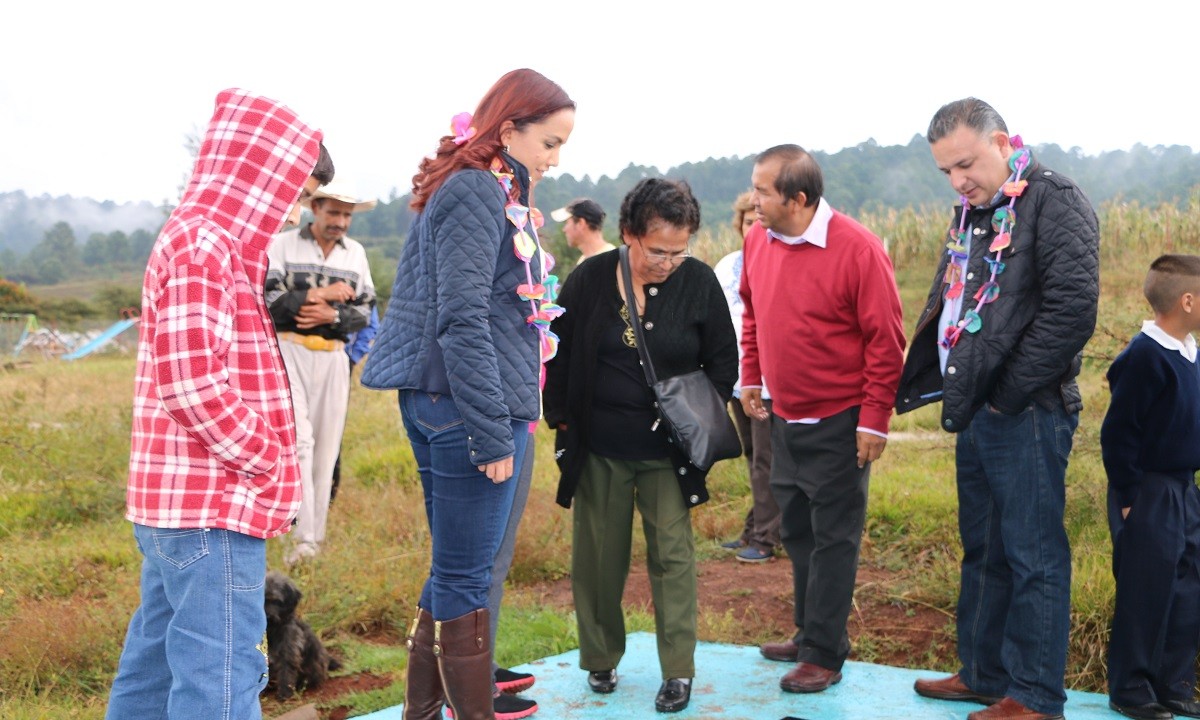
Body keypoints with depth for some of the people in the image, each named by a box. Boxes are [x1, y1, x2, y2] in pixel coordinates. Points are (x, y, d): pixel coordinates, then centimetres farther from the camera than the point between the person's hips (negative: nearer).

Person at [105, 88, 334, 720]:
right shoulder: (201, 246, -15)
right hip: (212, 506, -11)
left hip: (170, 501, 11)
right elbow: (195, 384, -23)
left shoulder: (206, 243, 18)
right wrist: (270, 464, -12)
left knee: (155, 664, 18)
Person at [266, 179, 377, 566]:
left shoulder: (355, 253, 13)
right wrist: (318, 294, -12)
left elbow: (365, 311, 9)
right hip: (289, 351, -4)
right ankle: (302, 534, -18)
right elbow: (266, 300, -8)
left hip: (333, 357, 4)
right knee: (298, 439, -16)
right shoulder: (283, 244, 1)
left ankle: (315, 534, 14)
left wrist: (332, 315, -9)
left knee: (326, 447, 4)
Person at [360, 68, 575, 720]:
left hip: (438, 406, 10)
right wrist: (493, 433, -19)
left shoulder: (494, 192, 16)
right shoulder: (477, 193, -14)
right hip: (468, 408, -10)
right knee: (464, 577, -1)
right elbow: (462, 322, -20)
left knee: (454, 571, 16)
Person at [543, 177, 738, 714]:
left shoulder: (699, 281, -7)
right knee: (598, 557, 10)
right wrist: (562, 418, 3)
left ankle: (679, 671, 10)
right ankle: (600, 659, 27)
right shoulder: (589, 279, -6)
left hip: (667, 452, -1)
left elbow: (723, 361, 2)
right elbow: (557, 353, 4)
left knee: (672, 555, 0)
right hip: (598, 449, 1)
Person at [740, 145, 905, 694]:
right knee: (796, 532, 17)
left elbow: (886, 340, -16)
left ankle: (824, 655, 10)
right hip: (784, 417, 7)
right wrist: (750, 376, 13)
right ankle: (810, 634, 32)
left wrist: (874, 419, -16)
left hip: (839, 422, -7)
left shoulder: (856, 249, -19)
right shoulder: (759, 240, -1)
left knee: (833, 539, 1)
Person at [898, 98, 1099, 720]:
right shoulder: (973, 211, 15)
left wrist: (1008, 395, -16)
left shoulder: (1054, 202, -12)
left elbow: (1072, 311, -21)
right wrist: (958, 392, 11)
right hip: (973, 412, 9)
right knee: (982, 550, 17)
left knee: (1033, 557, 0)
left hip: (1027, 415, -9)